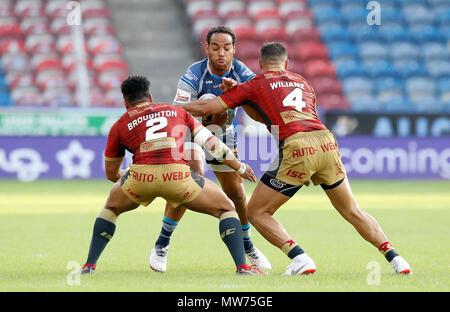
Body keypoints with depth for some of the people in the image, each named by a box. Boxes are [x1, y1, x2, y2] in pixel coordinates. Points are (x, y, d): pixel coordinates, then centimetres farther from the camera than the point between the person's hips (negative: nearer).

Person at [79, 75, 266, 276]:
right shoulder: (177, 111, 28)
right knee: (226, 209, 19)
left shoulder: (119, 126, 25)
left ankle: (89, 266, 24)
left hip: (141, 176, 1)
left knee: (111, 208, 33)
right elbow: (211, 143, 24)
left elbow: (111, 173, 33)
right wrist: (240, 168, 35)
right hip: (177, 175, -1)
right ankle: (242, 266, 3)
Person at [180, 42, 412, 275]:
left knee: (257, 213, 9)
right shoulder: (303, 83, 29)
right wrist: (239, 95, 28)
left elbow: (207, 107, 14)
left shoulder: (257, 84, 14)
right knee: (352, 212, 20)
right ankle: (394, 258, 11)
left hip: (296, 150, -5)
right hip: (326, 142, 5)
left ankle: (300, 259, -7)